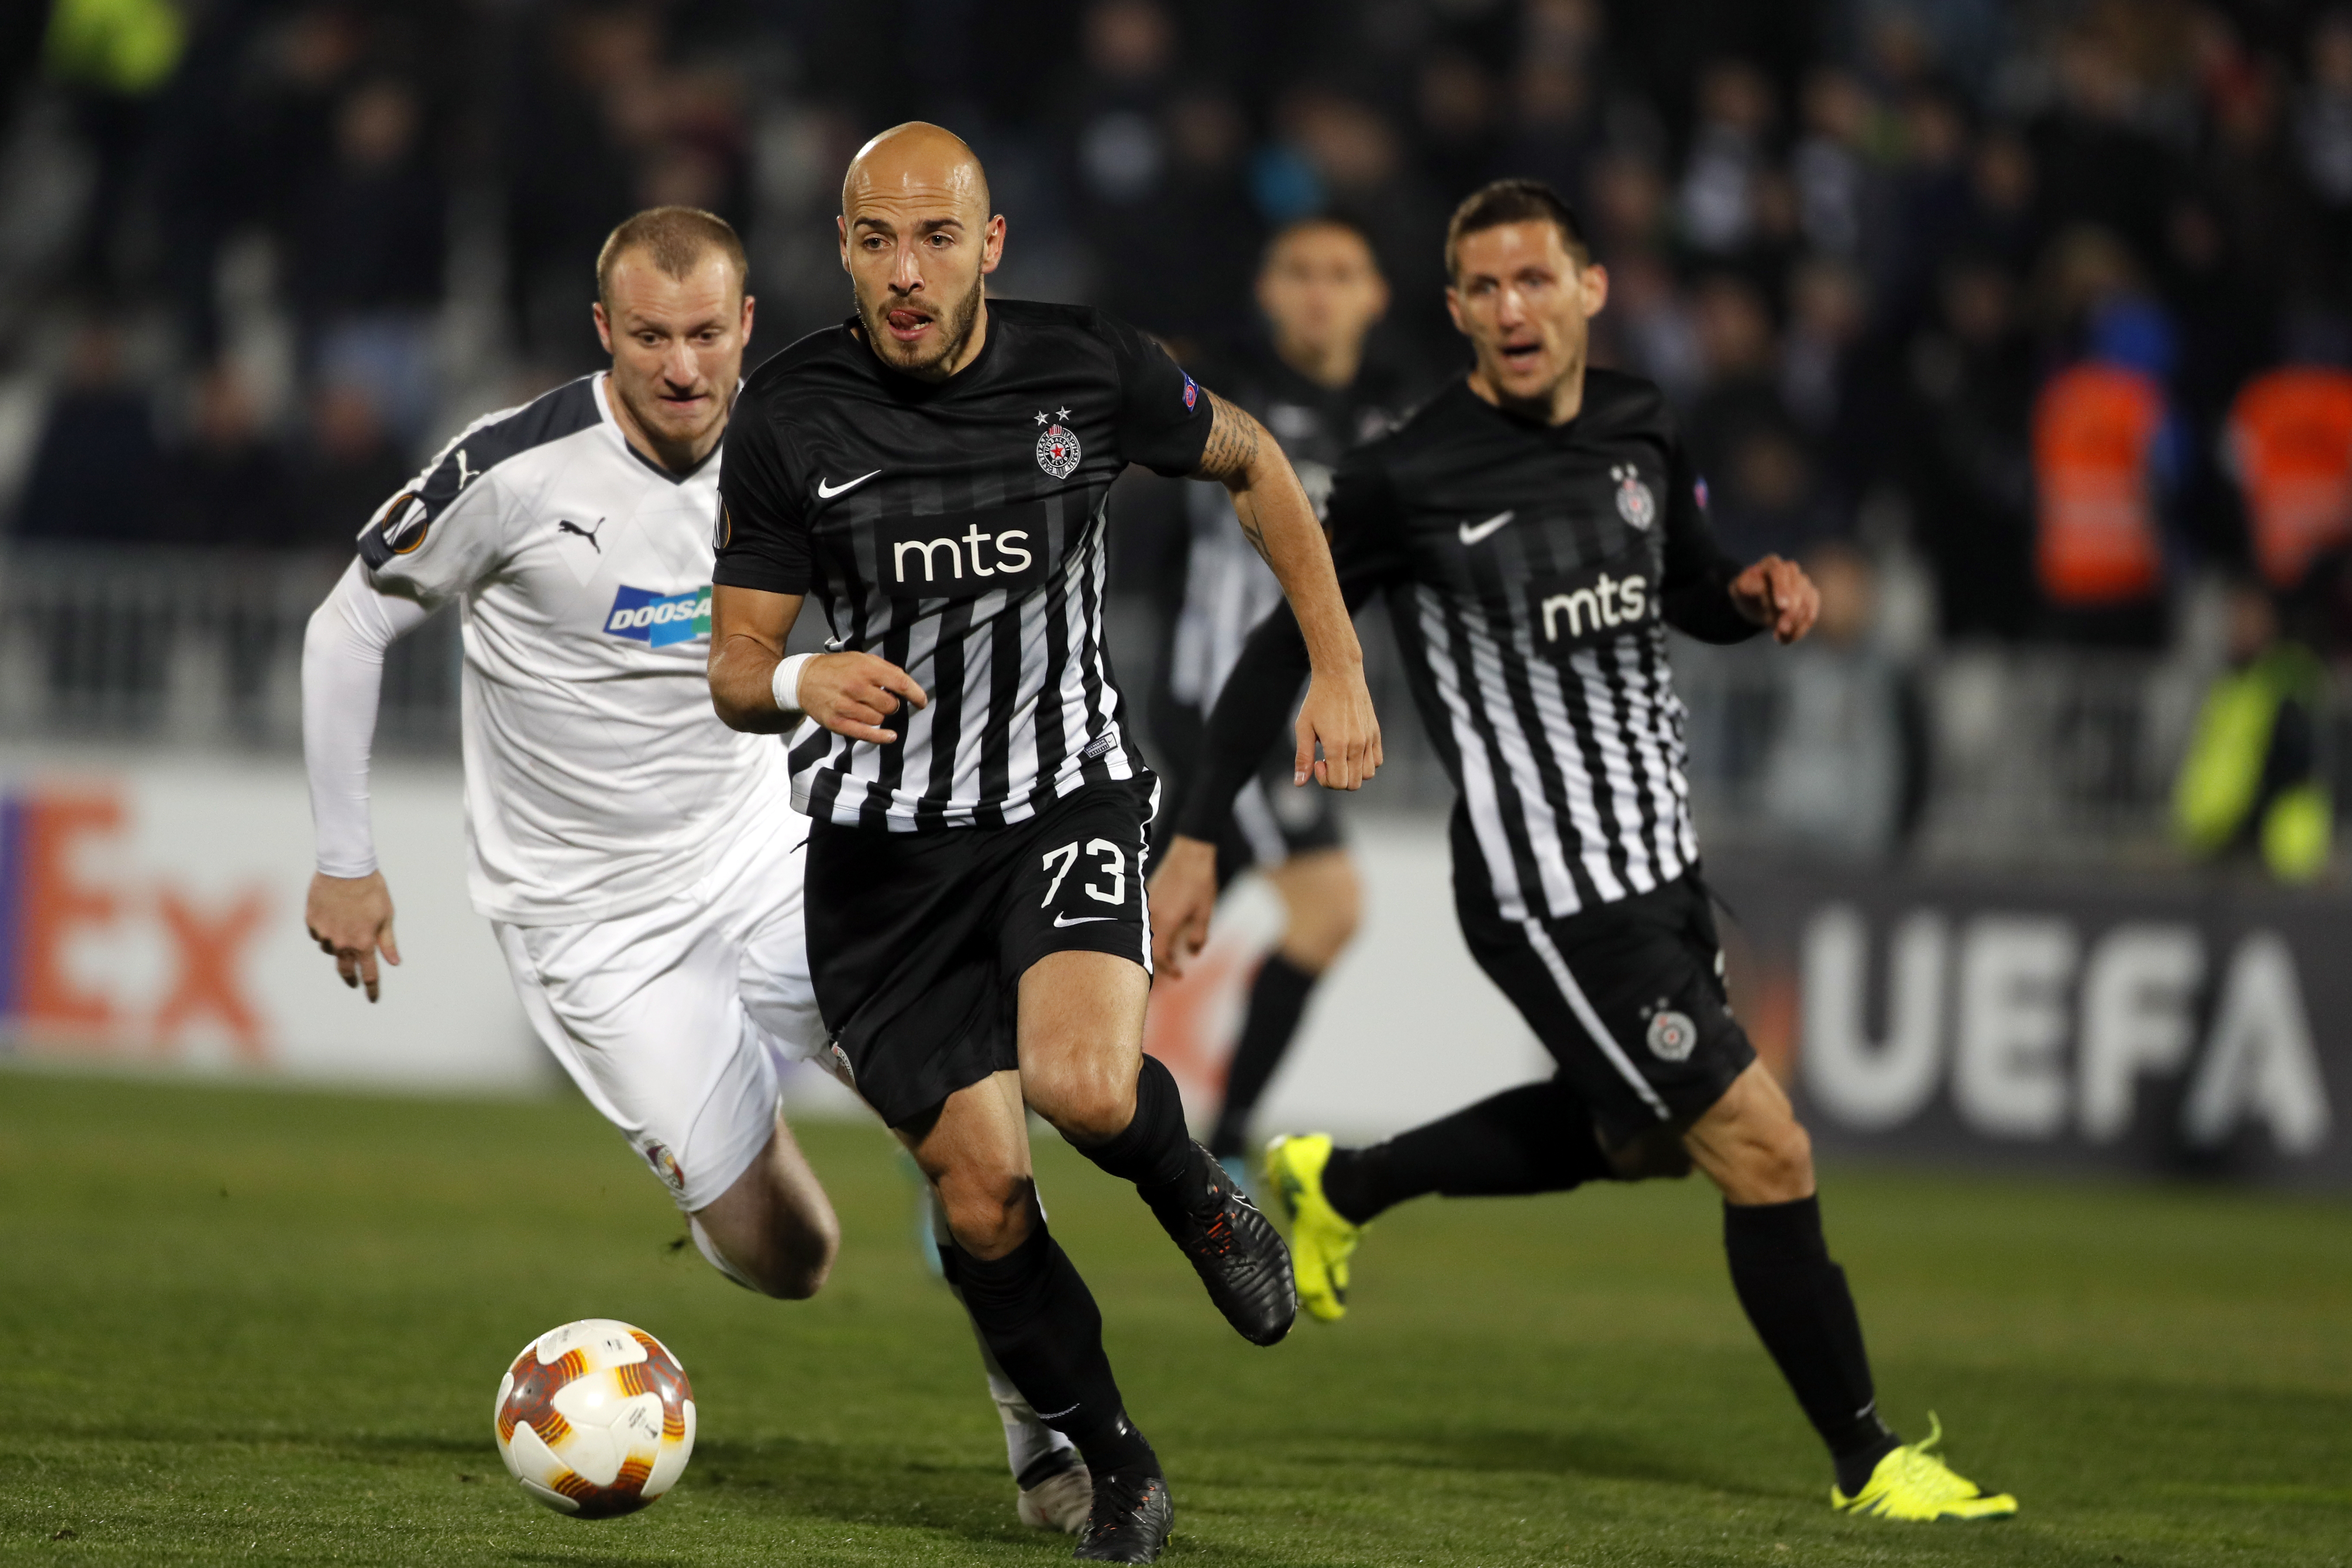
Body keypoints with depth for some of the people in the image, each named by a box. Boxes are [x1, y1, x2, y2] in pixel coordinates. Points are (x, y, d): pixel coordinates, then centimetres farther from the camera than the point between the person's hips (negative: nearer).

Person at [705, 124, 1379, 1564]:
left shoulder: (1090, 368, -8)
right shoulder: (790, 419, -9)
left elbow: (1251, 464, 12)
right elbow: (734, 671, -4)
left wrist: (1338, 670, 10)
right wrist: (801, 683, -28)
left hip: (1071, 796, -1)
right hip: (884, 842, 1)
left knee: (1083, 1085, -28)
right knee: (982, 1194, -3)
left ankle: (1196, 1195, 7)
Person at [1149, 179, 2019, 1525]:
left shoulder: (1639, 431, 3)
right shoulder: (1407, 481, -15)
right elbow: (1286, 647, -4)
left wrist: (1757, 595, -4)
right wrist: (1199, 840, -4)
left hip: (1663, 858, 8)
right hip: (1550, 893, -8)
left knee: (1637, 1137, 26)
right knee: (1767, 1154, -9)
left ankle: (1340, 1186, 44)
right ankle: (1870, 1462, 5)